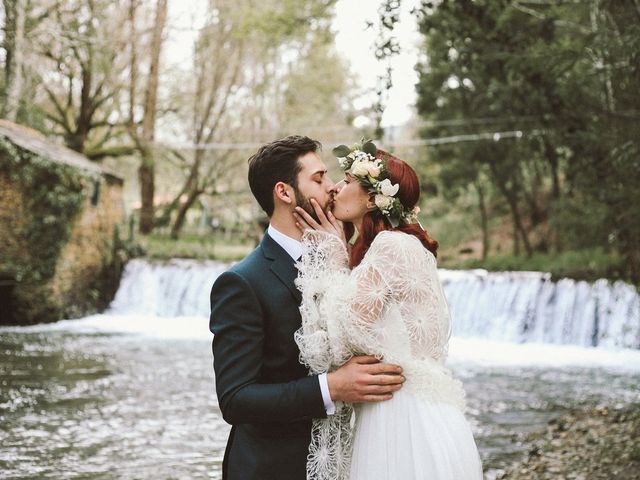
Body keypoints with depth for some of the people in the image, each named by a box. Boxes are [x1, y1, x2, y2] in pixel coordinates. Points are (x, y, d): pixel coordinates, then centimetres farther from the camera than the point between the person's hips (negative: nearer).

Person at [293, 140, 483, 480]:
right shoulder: (381, 247, 16)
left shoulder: (392, 245, -13)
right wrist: (334, 252, 9)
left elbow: (345, 328, -15)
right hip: (393, 417, 9)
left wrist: (332, 254, -3)